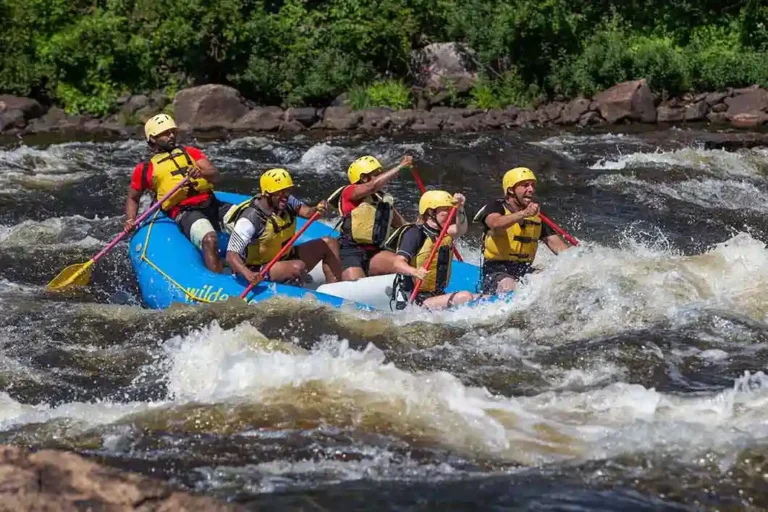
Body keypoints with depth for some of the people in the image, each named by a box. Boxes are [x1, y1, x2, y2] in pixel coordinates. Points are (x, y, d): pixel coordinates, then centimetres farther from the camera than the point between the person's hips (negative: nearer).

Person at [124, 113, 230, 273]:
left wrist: (201, 173, -15)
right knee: (209, 240, -36)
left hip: (212, 204, 5)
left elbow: (215, 175, 9)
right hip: (184, 212, -5)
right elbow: (132, 198, 26)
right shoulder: (145, 169, 15)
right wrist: (130, 221, 7)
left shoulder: (189, 152, 22)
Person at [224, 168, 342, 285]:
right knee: (298, 267, -35)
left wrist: (317, 210, -44)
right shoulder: (251, 219, -28)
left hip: (286, 258, 8)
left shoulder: (287, 202, -6)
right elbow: (231, 255, -34)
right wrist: (248, 274, -53)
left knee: (329, 243, 3)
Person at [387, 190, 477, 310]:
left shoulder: (444, 233, 12)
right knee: (465, 297, -27)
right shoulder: (415, 233, -11)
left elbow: (460, 230, -10)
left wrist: (460, 209, -27)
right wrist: (415, 271, -43)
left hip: (436, 295, 9)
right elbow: (398, 264, -22)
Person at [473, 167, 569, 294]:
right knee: (508, 286, -38)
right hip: (497, 270, -6)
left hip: (525, 269, 6)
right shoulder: (496, 207, -2)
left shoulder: (537, 215, 15)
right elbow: (495, 224, -27)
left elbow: (554, 242, 7)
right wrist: (523, 214, -41)